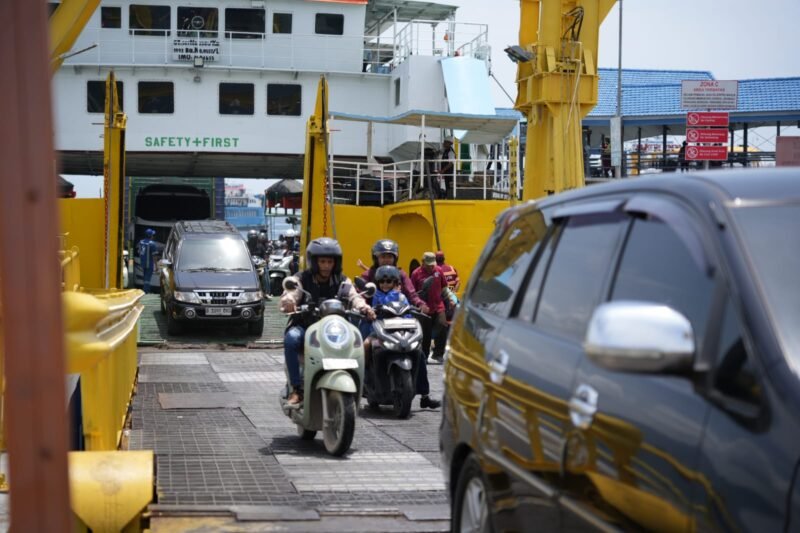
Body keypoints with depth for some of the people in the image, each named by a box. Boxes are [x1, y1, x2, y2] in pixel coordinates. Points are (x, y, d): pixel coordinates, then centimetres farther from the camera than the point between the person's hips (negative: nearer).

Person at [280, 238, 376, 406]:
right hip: (304, 327, -1)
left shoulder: (342, 281, 10)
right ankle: (297, 388, -26)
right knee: (291, 338, -35)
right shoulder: (302, 279, 3)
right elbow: (289, 294, -16)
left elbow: (353, 296, -8)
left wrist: (363, 307, -32)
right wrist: (288, 302, -42)